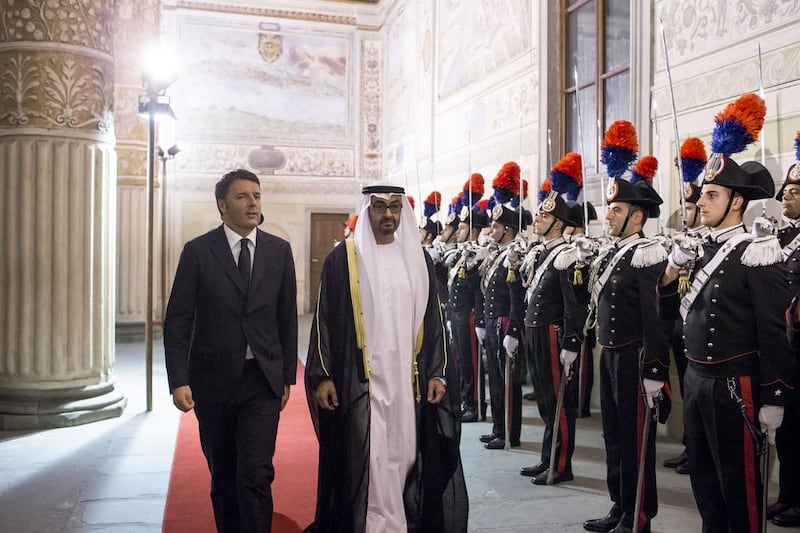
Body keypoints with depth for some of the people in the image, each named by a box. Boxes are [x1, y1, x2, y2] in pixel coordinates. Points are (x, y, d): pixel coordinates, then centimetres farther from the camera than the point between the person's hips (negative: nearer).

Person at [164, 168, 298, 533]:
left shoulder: (279, 251, 3)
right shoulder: (198, 251, -3)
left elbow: (287, 318, 7)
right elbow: (177, 321, -4)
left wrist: (287, 376, 6)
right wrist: (179, 381, -11)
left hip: (263, 380, 0)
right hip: (213, 380, 0)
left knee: (256, 474, -8)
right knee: (223, 475, 13)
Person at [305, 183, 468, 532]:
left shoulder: (418, 259, 9)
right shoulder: (343, 258, -1)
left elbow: (432, 320, 10)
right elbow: (325, 319, -1)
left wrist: (438, 372, 3)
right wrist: (322, 375, -7)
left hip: (408, 378, 3)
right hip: (360, 377, -3)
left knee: (404, 452, 7)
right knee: (365, 457, -2)